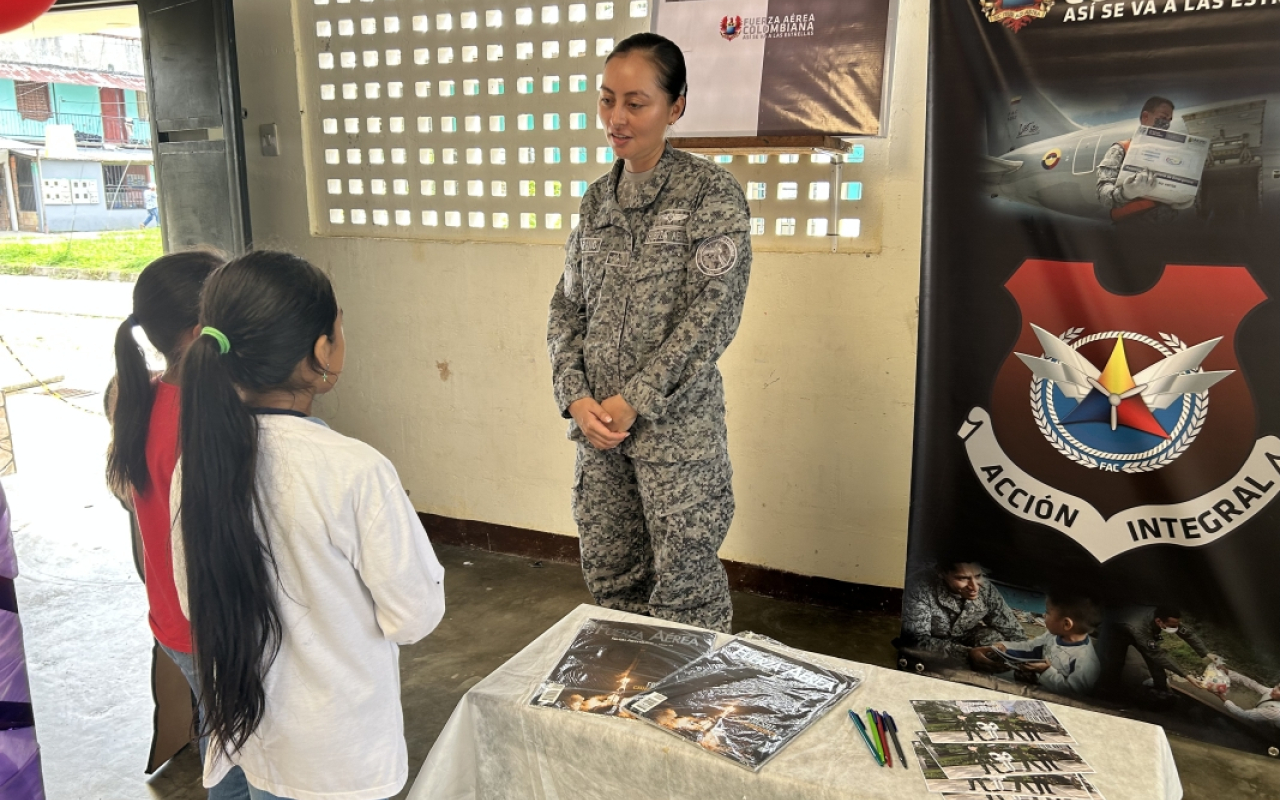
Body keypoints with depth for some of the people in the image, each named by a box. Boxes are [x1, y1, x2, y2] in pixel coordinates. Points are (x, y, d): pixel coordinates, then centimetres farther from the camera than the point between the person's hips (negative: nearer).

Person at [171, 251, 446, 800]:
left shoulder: (197, 462, -11)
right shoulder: (356, 471, -28)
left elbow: (196, 602, 2)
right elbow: (416, 616, -19)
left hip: (247, 730, 5)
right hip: (342, 754, -5)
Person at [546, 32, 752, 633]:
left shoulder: (710, 192, -7)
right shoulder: (597, 199, 10)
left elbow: (713, 313, -14)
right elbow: (567, 307, 12)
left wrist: (635, 400, -14)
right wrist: (576, 397, -4)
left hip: (677, 424, -5)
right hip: (599, 423, 6)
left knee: (685, 586, 4)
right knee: (608, 576, 16)